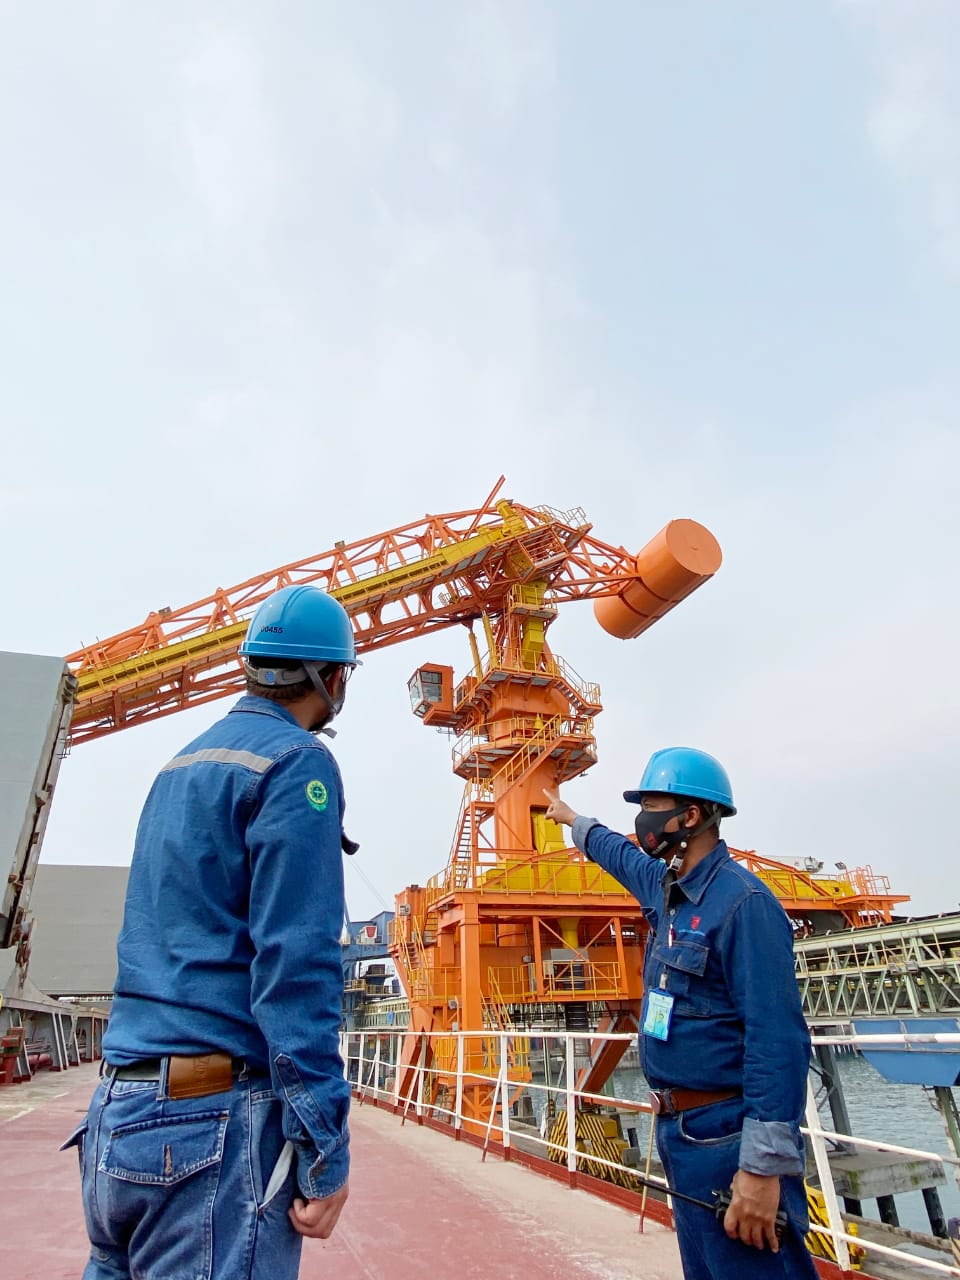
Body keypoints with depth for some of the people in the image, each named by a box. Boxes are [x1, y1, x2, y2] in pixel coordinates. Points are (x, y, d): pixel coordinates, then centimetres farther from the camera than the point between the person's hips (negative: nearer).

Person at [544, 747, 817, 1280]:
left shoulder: (742, 901, -20)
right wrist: (572, 821, 43)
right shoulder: (665, 889, 7)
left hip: (727, 1135, -9)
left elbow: (777, 1040, -24)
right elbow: (620, 855, 29)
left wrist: (764, 1167, -26)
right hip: (677, 1130, 9)